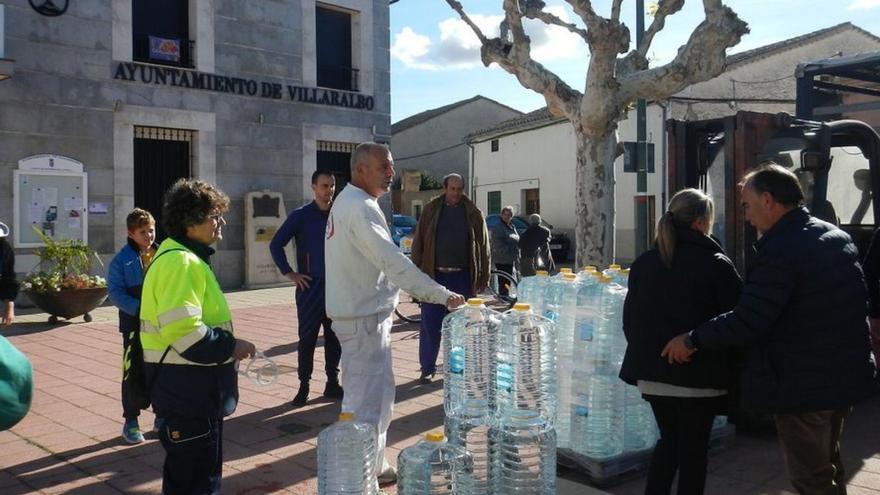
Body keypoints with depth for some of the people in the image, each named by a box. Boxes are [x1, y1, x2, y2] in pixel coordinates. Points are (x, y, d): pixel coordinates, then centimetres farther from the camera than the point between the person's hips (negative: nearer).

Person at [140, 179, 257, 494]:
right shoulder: (181, 261, -20)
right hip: (186, 388, -11)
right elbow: (183, 332, -29)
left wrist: (226, 345, 12)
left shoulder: (185, 256, 14)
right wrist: (230, 347, -17)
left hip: (194, 386, 11)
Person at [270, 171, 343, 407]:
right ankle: (304, 386, 10)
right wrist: (289, 273, -7)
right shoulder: (301, 215, -3)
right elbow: (276, 244, -2)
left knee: (335, 337, 8)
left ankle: (332, 383, 19)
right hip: (310, 287, -3)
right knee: (307, 338, 1)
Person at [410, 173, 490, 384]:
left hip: (462, 277, 1)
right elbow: (418, 243, 1)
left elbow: (483, 246, 5)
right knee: (429, 325, 2)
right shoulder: (431, 210, 2)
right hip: (434, 276, 0)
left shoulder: (473, 214, 4)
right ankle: (427, 368, 13)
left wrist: (483, 278, 0)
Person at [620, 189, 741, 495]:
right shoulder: (716, 265, -11)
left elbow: (630, 319, 8)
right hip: (700, 374, -4)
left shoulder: (644, 262, 4)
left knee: (669, 438, 20)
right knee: (693, 447, 10)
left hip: (653, 371, 5)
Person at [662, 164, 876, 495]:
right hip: (844, 376, 9)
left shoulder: (780, 250, -24)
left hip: (802, 385, -9)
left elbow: (746, 322, -28)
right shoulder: (837, 237, 6)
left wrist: (691, 340, -15)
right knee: (827, 465, 25)